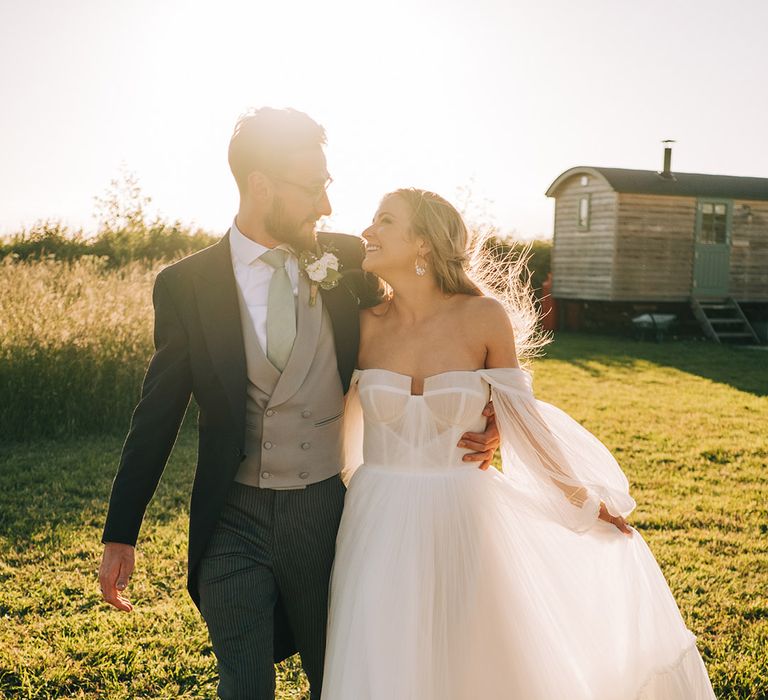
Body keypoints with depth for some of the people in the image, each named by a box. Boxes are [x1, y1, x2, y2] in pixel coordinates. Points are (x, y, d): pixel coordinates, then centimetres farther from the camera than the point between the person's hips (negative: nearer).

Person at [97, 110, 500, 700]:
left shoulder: (347, 261, -3)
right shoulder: (186, 284, -6)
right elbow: (158, 414, 0)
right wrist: (120, 534, 1)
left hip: (329, 511, 2)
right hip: (235, 519, -1)